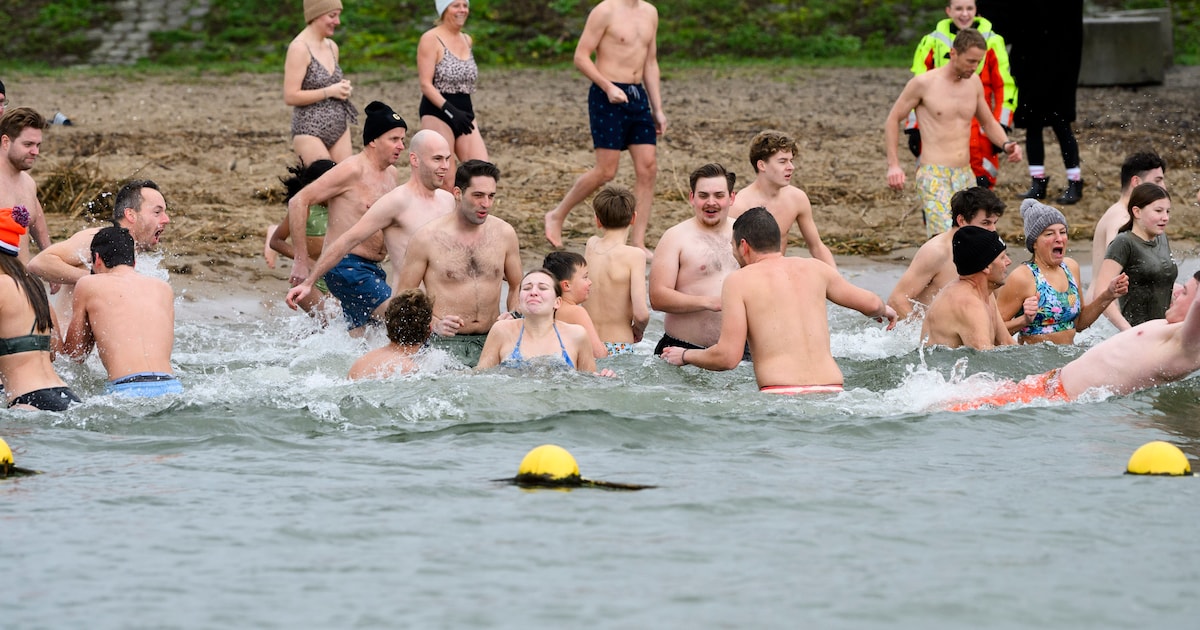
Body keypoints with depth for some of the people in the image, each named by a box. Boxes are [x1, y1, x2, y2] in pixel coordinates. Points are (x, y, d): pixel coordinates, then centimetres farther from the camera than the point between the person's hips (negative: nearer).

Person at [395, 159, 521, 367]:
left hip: (491, 342, 4)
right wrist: (434, 324, -15)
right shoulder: (428, 237, -3)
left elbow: (517, 286, 21)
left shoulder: (504, 233, 7)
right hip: (445, 342, -4)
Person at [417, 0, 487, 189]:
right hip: (437, 114, -7)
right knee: (446, 184, -7)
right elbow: (426, 85, -14)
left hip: (464, 113, 7)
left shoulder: (467, 40, 14)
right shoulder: (431, 39, -8)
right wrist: (451, 111, -24)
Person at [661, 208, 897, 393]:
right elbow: (870, 304, 28)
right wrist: (884, 309, 53)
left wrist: (684, 356, 19)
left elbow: (727, 357, -1)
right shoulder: (814, 269, 19)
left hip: (782, 393, -5)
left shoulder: (739, 281, 6)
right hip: (832, 389, 5)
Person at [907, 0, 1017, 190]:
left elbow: (1004, 85, 5)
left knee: (981, 181, -5)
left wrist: (1001, 127, -3)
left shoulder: (991, 42, 4)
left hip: (979, 128, -1)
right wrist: (914, 127, 7)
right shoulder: (933, 42, 7)